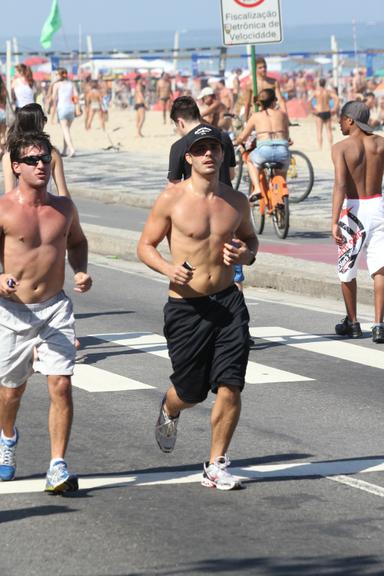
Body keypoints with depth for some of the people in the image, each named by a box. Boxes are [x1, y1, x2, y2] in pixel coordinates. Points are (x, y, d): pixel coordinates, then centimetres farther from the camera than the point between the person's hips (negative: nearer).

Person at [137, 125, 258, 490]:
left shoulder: (236, 201, 5)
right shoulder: (172, 199, -6)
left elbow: (249, 238, 21)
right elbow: (145, 246, 0)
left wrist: (247, 254, -3)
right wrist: (168, 269, -20)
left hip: (228, 302, 2)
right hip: (186, 306, -2)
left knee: (229, 387, -8)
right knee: (190, 393, 9)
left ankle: (216, 466, 6)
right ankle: (169, 411, 47)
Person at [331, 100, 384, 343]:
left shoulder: (341, 148, -11)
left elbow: (340, 185, -21)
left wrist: (334, 222, -26)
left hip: (353, 209, -3)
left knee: (347, 270, 14)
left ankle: (352, 323, 25)